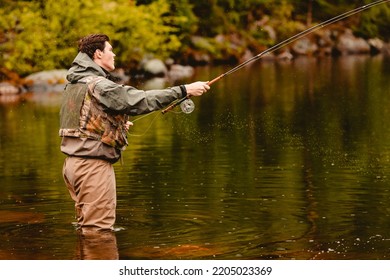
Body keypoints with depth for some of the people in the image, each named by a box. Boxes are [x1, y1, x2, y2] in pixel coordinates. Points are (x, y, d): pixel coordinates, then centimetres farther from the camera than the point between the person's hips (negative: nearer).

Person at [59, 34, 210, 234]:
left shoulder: (73, 84, 13)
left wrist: (116, 124, 21)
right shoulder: (98, 85, -16)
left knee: (87, 227, 16)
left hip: (74, 162, 10)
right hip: (93, 165, -10)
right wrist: (184, 90, -18)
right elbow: (141, 100, -21)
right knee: (99, 229, -6)